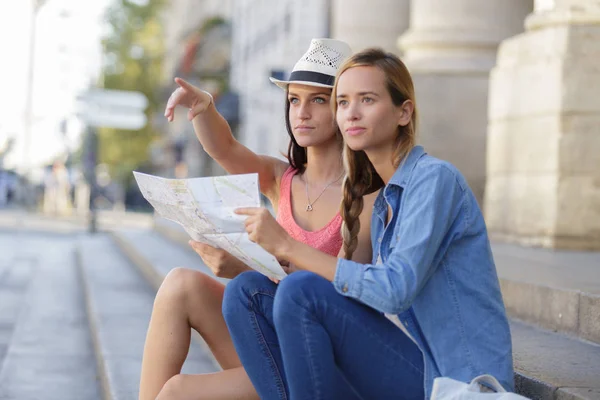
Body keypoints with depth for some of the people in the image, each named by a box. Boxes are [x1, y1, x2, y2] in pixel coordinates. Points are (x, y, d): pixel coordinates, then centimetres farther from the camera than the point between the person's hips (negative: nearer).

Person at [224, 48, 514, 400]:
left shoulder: (435, 178, -10)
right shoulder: (382, 205, 16)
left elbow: (395, 289, -22)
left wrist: (287, 245, -19)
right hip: (413, 367, 8)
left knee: (301, 291, -25)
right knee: (246, 292, -3)